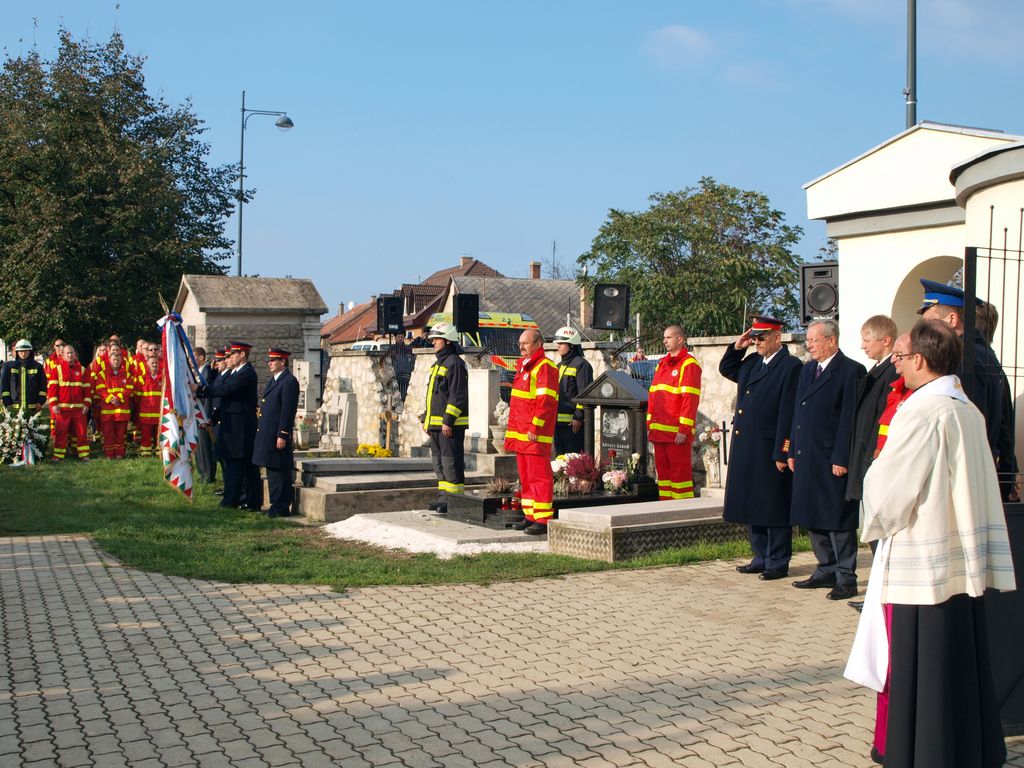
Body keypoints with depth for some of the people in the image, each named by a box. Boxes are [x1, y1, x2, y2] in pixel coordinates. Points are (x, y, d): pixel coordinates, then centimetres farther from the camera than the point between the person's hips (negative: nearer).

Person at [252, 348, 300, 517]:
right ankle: (276, 504, 20)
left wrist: (282, 436, -20)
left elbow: (288, 411, -17)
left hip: (278, 435, -10)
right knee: (271, 470, 13)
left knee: (280, 471, -5)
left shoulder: (289, 381, -12)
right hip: (267, 433, 10)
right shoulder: (273, 381, 18)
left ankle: (282, 508, 0)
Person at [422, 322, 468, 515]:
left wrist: (448, 421, -21)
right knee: (439, 462, 12)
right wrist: (426, 420, 21)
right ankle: (443, 497, 18)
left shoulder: (454, 364, -12)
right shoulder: (437, 364, 20)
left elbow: (457, 396, -18)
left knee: (451, 462, -8)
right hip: (436, 424, 10)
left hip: (451, 425, -10)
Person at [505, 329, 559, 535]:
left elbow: (546, 401, -18)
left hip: (535, 434, -10)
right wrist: (513, 429, 22)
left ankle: (543, 520, -6)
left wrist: (535, 427, -22)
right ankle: (530, 516, 19)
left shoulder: (544, 367, -11)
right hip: (520, 433, 10)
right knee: (525, 477, 13)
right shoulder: (524, 366, 20)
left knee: (539, 476, -8)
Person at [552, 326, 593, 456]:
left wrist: (579, 417, -19)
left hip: (573, 422, -9)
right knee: (560, 457, 13)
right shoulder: (559, 366, 20)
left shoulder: (581, 364, -8)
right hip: (558, 421, 9)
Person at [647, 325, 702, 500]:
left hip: (677, 432, -8)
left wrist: (684, 429, -18)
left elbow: (690, 399, -14)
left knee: (680, 472, -4)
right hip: (659, 431, 8)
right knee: (662, 471, 10)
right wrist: (649, 424, 15)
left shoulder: (689, 364, -7)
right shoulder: (662, 364, 19)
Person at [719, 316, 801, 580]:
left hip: (770, 449, -8)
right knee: (752, 505, 14)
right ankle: (761, 558, 25)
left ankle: (778, 563, 11)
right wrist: (737, 347, 11)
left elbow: (788, 413, -17)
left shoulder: (791, 366, -12)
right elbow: (726, 369, 29)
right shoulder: (752, 362, 12)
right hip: (746, 449, 8)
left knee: (774, 508, 2)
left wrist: (781, 453, -19)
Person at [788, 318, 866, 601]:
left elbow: (850, 418, -14)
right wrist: (793, 451, 13)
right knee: (814, 518, 13)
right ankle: (827, 572, 24)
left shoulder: (851, 371, -9)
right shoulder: (807, 369, 15)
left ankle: (846, 578, 7)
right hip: (807, 458, 8)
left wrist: (841, 459, -17)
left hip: (833, 460, -8)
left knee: (838, 519, -2)